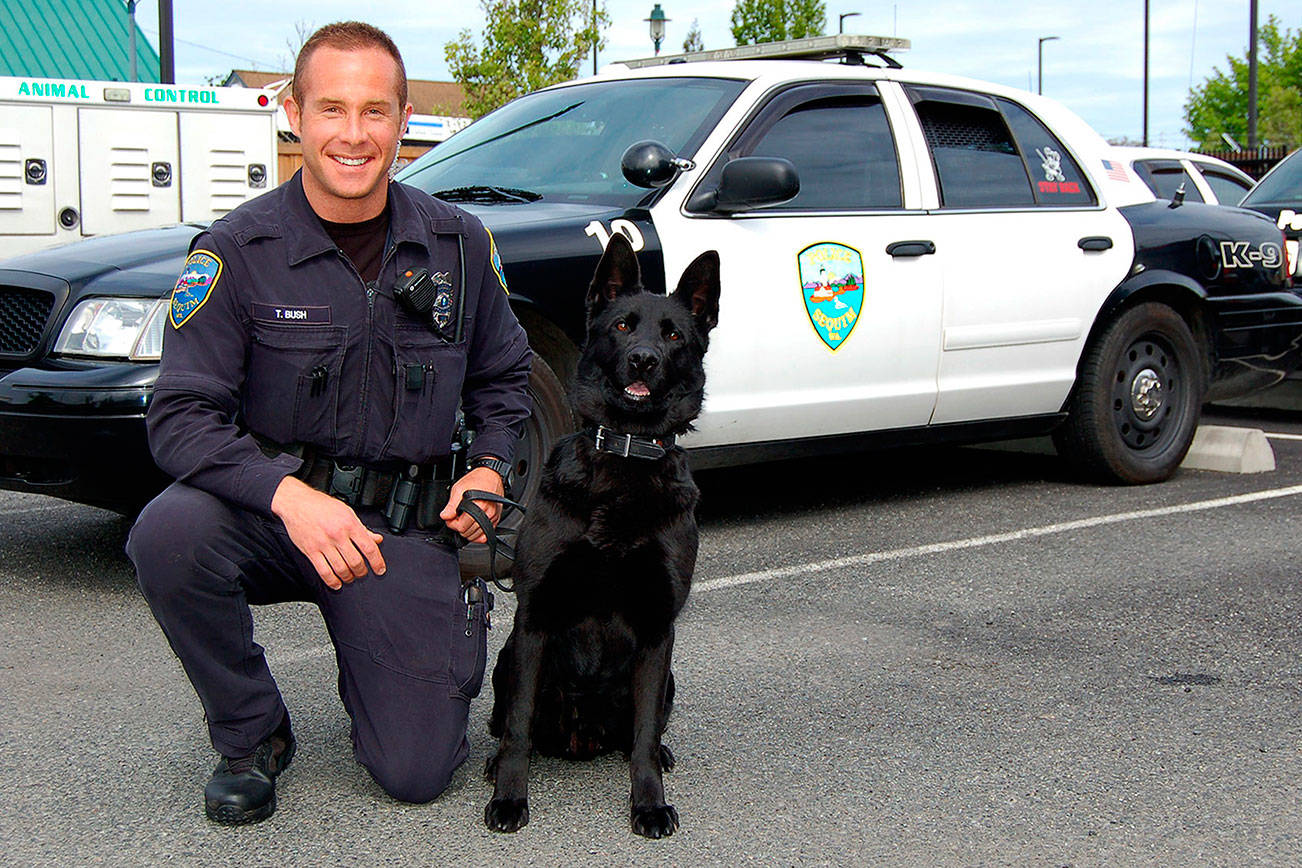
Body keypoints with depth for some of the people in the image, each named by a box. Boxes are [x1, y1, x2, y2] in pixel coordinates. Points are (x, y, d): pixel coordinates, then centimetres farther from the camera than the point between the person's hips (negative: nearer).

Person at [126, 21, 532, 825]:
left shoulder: (458, 244, 1)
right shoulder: (238, 252, -9)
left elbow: (504, 376, 16)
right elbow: (181, 417, -15)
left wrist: (490, 468, -4)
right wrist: (287, 493, -32)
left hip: (404, 527, 1)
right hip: (273, 512, -1)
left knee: (417, 773, -10)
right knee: (169, 537, -36)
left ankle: (379, 666, 27)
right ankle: (251, 737, -8)